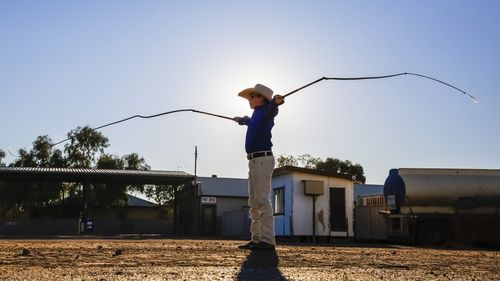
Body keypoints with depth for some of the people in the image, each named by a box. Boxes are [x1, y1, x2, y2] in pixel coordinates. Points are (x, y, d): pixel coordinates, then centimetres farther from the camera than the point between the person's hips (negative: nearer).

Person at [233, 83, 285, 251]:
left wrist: (275, 102, -55)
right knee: (254, 202, 12)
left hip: (263, 159, -10)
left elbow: (271, 110, -33)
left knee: (262, 200, -15)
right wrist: (241, 120, 64)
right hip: (254, 161, 10)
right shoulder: (256, 114, 19)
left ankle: (268, 241, -15)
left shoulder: (266, 112, -8)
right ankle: (257, 239, 18)